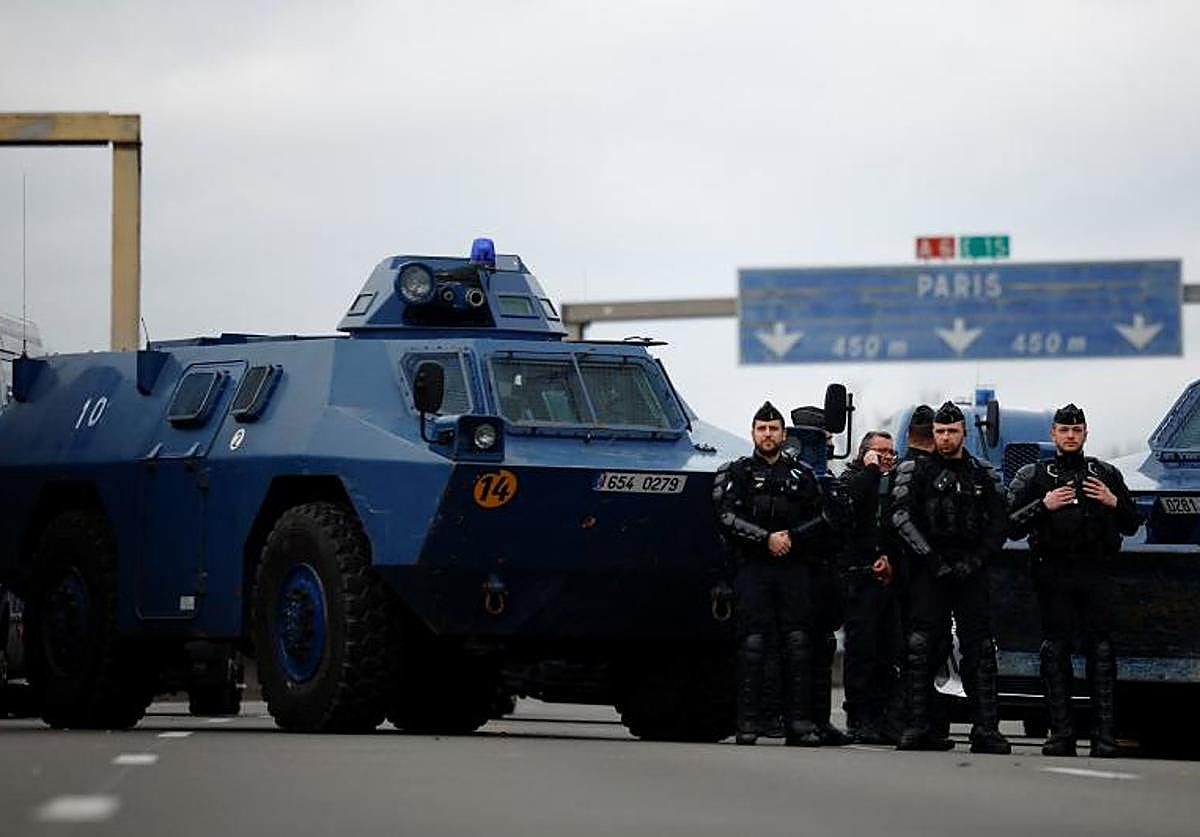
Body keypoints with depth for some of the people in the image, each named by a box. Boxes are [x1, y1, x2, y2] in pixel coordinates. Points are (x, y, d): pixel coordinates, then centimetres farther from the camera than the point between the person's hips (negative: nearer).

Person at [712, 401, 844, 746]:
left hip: (794, 567, 2)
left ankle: (799, 722, -2)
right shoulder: (737, 473, 10)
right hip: (753, 567, -2)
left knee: (798, 643, -4)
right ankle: (748, 722, -7)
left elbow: (823, 520, 11)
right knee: (752, 643, -8)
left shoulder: (802, 475, 17)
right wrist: (766, 539, -12)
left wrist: (791, 537, -6)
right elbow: (728, 518, -3)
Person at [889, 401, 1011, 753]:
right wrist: (930, 557, -12)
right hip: (929, 571, -2)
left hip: (971, 571, 2)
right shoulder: (916, 471, 7)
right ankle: (918, 727, -6)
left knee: (979, 649, -3)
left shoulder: (981, 475, 15)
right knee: (920, 648, -7)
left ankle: (986, 728, -4)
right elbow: (901, 516, -4)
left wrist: (977, 559, -4)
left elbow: (998, 522, 11)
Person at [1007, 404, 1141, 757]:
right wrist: (1043, 506, -9)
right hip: (1053, 575, 0)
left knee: (1100, 649, -6)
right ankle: (1061, 733, 2)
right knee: (1055, 651, -2)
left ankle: (1105, 736, -7)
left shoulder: (1106, 475, 16)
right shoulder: (1032, 476, 12)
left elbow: (1132, 525, 17)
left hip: (1096, 573, 0)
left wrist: (1114, 503, -2)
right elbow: (1012, 526, 4)